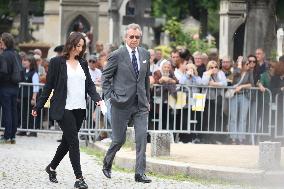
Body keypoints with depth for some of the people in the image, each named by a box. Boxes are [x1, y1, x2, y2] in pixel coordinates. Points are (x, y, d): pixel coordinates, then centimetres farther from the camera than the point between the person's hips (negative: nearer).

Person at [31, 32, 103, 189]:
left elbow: (89, 84, 11)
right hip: (64, 109, -6)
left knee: (67, 140, 13)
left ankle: (52, 167, 34)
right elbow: (49, 86, 0)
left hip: (79, 109, 6)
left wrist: (97, 99, -7)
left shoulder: (83, 63, 13)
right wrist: (38, 107, 0)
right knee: (73, 141, -12)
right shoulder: (57, 62, -2)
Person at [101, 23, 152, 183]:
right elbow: (106, 76, 0)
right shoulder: (117, 55, -6)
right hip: (122, 104, -4)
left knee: (142, 137, -7)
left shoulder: (145, 54, 9)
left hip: (141, 104, 4)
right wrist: (110, 96, -8)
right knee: (119, 139, 4)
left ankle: (140, 173, -4)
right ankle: (107, 164, 31)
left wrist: (148, 99, 16)